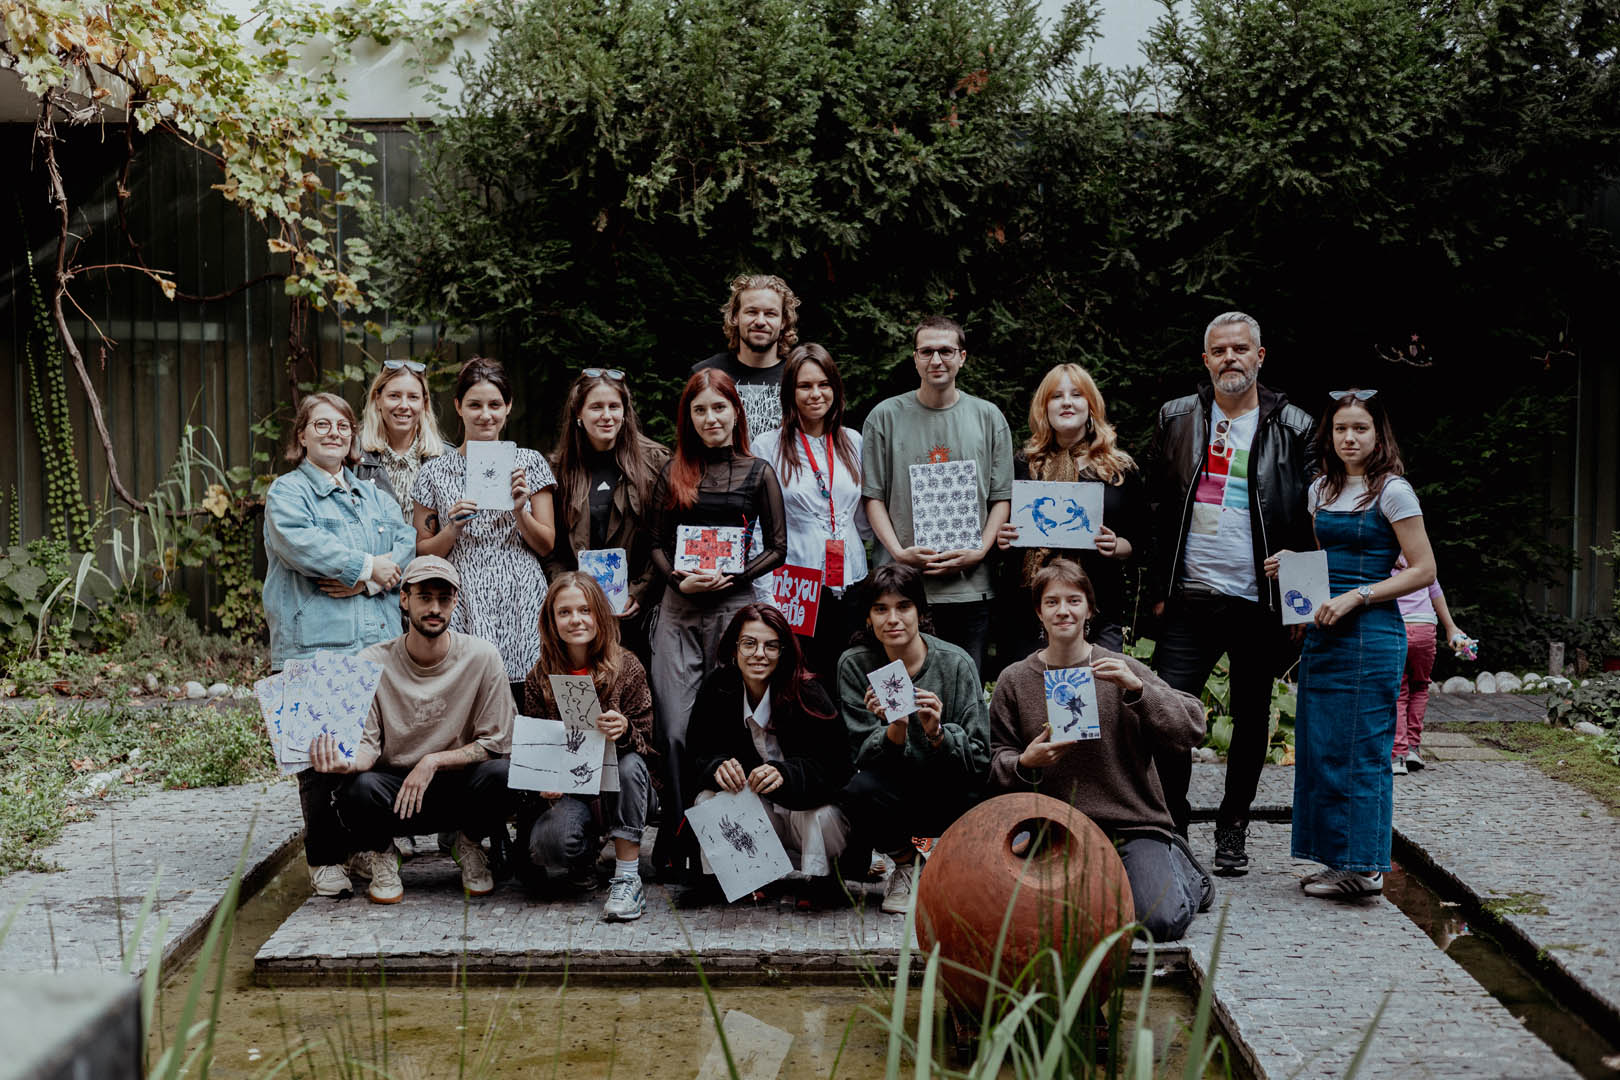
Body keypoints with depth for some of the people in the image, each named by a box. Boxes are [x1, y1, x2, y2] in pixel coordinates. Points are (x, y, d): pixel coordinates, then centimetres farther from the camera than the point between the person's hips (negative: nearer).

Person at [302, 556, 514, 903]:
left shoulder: (482, 657, -8)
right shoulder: (373, 663, -5)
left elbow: (496, 745, -6)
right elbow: (367, 744, -6)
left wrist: (433, 761, -18)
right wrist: (349, 763, -30)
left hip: (458, 788, 0)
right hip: (391, 789, 0)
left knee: (501, 774, -32)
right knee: (360, 788, -34)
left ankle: (470, 843, 4)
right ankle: (378, 852, 3)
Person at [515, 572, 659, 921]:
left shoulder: (627, 668, -5)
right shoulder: (540, 677, 0)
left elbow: (645, 740, -6)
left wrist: (624, 730, -30)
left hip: (618, 786, 0)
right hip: (565, 790, 0)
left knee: (629, 763, -35)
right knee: (548, 844, -31)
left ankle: (628, 877, -27)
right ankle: (585, 851, 9)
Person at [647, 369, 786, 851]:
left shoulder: (758, 472, 7)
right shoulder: (673, 472, 12)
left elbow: (777, 549, 7)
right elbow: (657, 544, 14)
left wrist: (733, 575, -8)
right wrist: (679, 578, -5)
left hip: (735, 607, -1)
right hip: (678, 610, 2)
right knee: (675, 728, -6)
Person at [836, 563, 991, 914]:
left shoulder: (955, 663, -10)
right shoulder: (854, 665, -7)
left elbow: (978, 759, -12)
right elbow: (862, 757, -11)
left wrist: (937, 734, -32)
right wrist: (894, 731, -32)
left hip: (949, 793, -1)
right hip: (892, 794, 1)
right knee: (858, 789, -32)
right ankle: (904, 861, 2)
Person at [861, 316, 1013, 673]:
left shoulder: (988, 417, 9)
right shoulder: (886, 417, 5)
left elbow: (1002, 496, 9)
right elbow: (873, 496, 4)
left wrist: (980, 551, -6)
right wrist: (899, 551, -10)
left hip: (970, 585, 1)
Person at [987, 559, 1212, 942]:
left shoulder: (1121, 670, 0)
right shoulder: (1014, 680, 4)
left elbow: (1192, 728, -8)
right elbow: (998, 763, 9)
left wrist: (1137, 689, -22)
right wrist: (1025, 763, -13)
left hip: (1133, 824, -2)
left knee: (1160, 921, -20)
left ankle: (1183, 871, 18)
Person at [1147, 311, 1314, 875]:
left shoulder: (1293, 427, 3)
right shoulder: (1176, 419, 8)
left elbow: (1313, 520, 4)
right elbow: (1156, 507, 10)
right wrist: (1159, 588, 4)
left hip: (1263, 601, 0)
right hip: (1191, 599, 0)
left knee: (1252, 718, 10)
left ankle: (1233, 829, 25)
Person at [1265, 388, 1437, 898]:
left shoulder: (1392, 491, -6)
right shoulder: (1321, 490, 14)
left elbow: (1423, 571, -9)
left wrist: (1355, 597, -16)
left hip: (1371, 631, -7)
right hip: (1322, 629, 7)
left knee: (1361, 746, -5)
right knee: (1319, 743, 7)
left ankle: (1364, 866, 2)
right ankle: (1341, 861, 15)